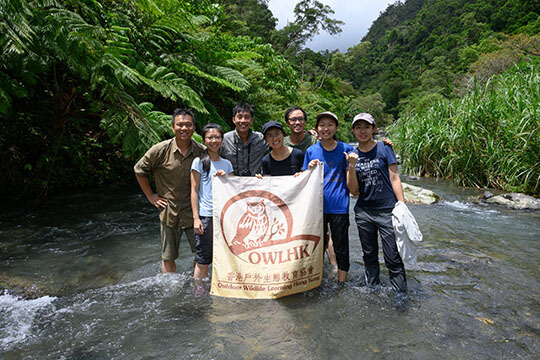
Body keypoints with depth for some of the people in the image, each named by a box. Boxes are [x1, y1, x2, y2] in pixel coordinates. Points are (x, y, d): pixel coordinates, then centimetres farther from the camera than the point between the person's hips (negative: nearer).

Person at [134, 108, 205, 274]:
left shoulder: (202, 151, -5)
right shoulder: (161, 150, -10)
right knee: (168, 257, 12)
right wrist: (151, 197, 2)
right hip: (169, 211, -1)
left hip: (193, 210, 1)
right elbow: (139, 170, 3)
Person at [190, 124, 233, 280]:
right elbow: (194, 191, -3)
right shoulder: (199, 162, -1)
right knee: (203, 260, -1)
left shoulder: (227, 164, 13)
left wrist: (224, 178, -6)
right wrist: (196, 217, -9)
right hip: (205, 215, -4)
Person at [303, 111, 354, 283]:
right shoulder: (311, 151, 4)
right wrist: (309, 169, -9)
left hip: (339, 206, -1)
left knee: (341, 248, 7)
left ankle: (342, 284, 24)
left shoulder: (345, 149, 2)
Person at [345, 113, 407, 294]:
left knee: (393, 259, -3)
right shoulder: (352, 155, 6)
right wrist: (352, 166, -13)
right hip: (363, 212, 4)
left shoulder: (384, 148, -1)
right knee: (369, 256, 16)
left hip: (387, 210, -3)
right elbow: (353, 190, 1)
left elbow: (394, 179, -2)